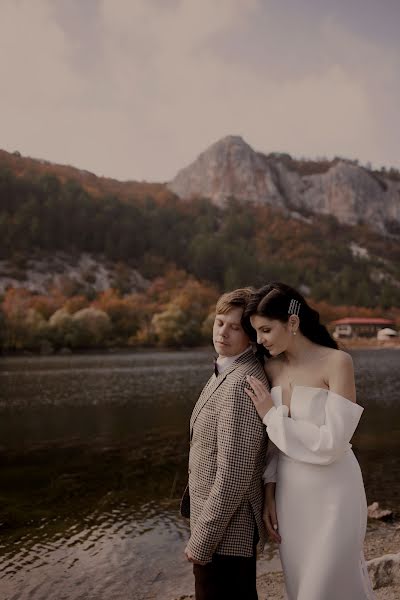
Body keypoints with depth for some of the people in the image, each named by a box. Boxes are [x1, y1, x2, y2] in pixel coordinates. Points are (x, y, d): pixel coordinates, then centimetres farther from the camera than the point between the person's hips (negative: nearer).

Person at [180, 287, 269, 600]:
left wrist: (201, 541, -19)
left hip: (227, 529, -9)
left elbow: (233, 474, -27)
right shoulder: (228, 372, 6)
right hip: (219, 517, 9)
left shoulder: (241, 385, -26)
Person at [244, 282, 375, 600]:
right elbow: (272, 443, 8)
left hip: (331, 495, -6)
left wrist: (272, 415, -16)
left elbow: (332, 444, -21)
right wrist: (269, 495, 4)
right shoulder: (271, 367, 1)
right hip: (289, 495, 6)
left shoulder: (337, 362, -16)